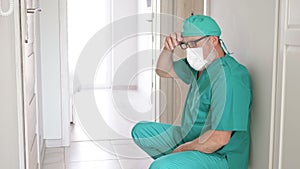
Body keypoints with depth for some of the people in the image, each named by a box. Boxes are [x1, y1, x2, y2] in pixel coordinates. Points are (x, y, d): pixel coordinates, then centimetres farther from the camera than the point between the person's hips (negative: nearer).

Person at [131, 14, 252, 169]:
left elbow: (219, 138, -30)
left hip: (219, 156, -9)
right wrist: (168, 49, -5)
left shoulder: (228, 77, -28)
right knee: (140, 131, 15)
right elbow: (164, 71, 17)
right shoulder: (201, 63, 3)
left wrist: (180, 149, -15)